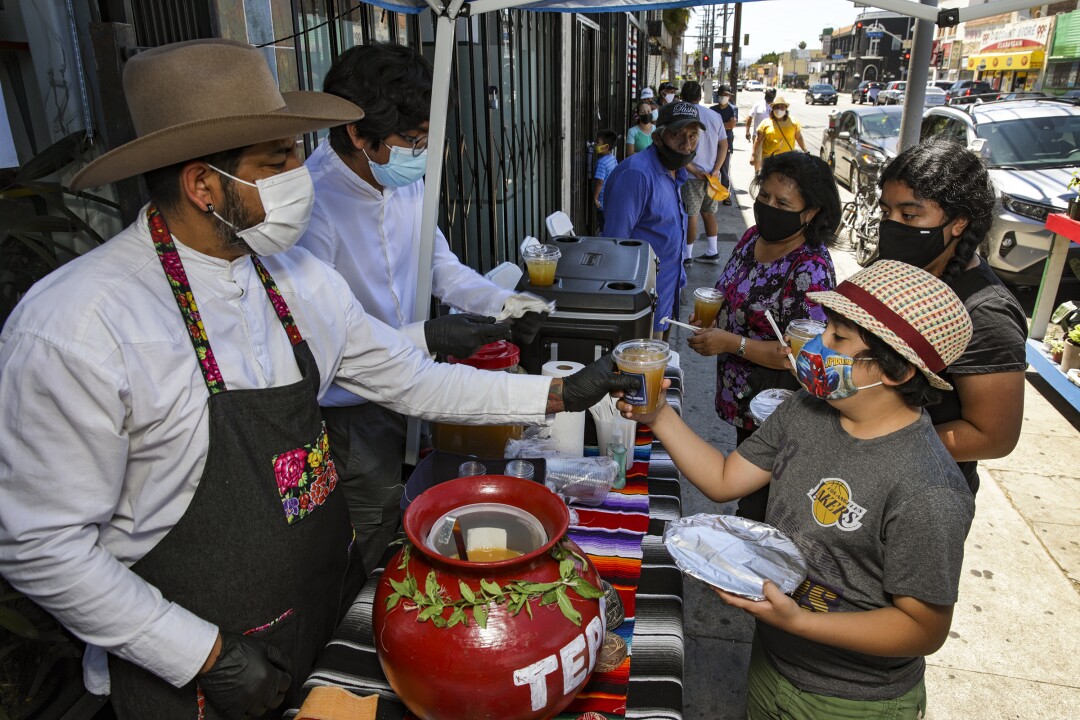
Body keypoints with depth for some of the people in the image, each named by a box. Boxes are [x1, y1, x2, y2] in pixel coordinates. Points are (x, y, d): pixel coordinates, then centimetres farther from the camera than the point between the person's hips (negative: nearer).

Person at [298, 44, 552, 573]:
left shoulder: (407, 179, -2)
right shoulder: (312, 203, -27)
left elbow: (438, 261, 11)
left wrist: (499, 302, -6)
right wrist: (427, 338, -30)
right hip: (349, 415, -7)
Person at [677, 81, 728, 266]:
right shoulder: (715, 116, 6)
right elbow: (724, 145, 4)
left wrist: (694, 171, -13)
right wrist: (715, 170, -4)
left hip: (692, 175, -5)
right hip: (711, 174, 5)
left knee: (690, 215, 2)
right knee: (708, 213, 16)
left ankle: (687, 255, 10)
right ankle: (712, 252, 21)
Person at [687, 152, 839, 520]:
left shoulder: (811, 271, -25)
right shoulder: (753, 236, 0)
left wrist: (731, 343, -28)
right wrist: (709, 314, -2)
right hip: (740, 396, 8)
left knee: (759, 507, 11)